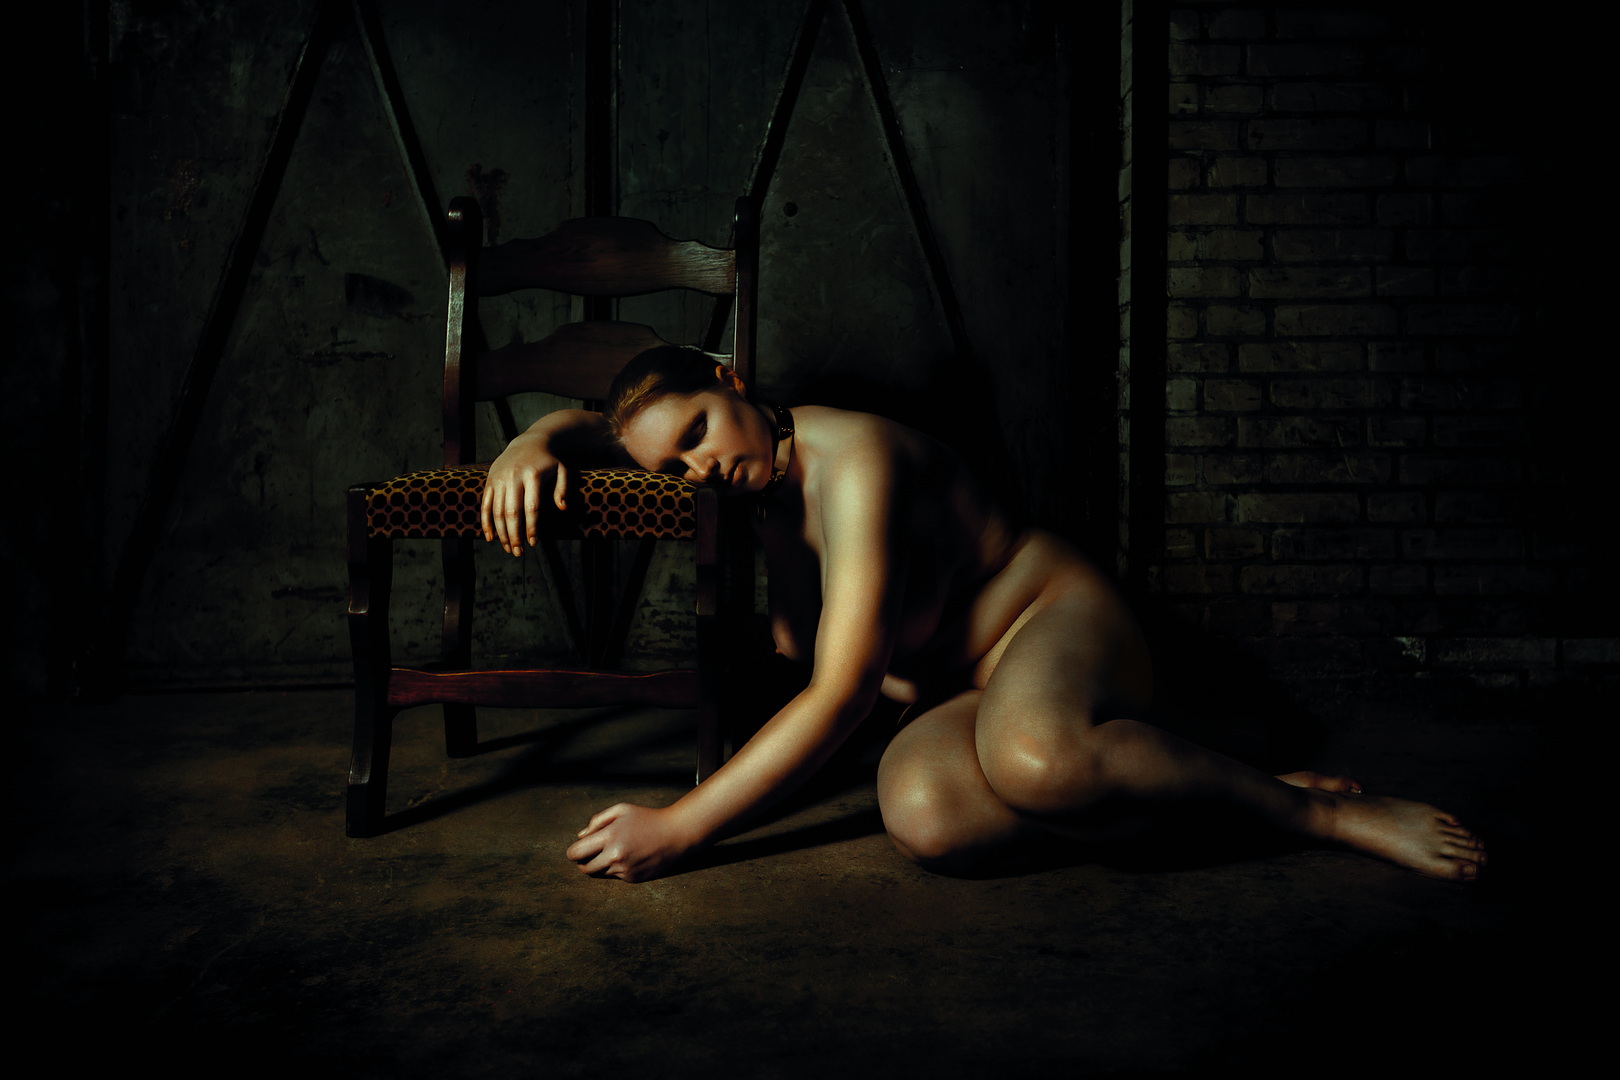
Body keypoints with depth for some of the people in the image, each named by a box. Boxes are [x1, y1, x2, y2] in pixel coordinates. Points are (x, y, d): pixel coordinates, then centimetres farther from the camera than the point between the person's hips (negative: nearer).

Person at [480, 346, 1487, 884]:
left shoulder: (854, 459, -23)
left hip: (1062, 621, -7)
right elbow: (587, 422, 17)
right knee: (923, 814, -30)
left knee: (1030, 754, -44)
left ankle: (1314, 804, -22)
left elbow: (843, 695, -29)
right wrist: (535, 444, -10)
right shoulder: (750, 474, 3)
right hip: (955, 690, 8)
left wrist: (678, 828, -27)